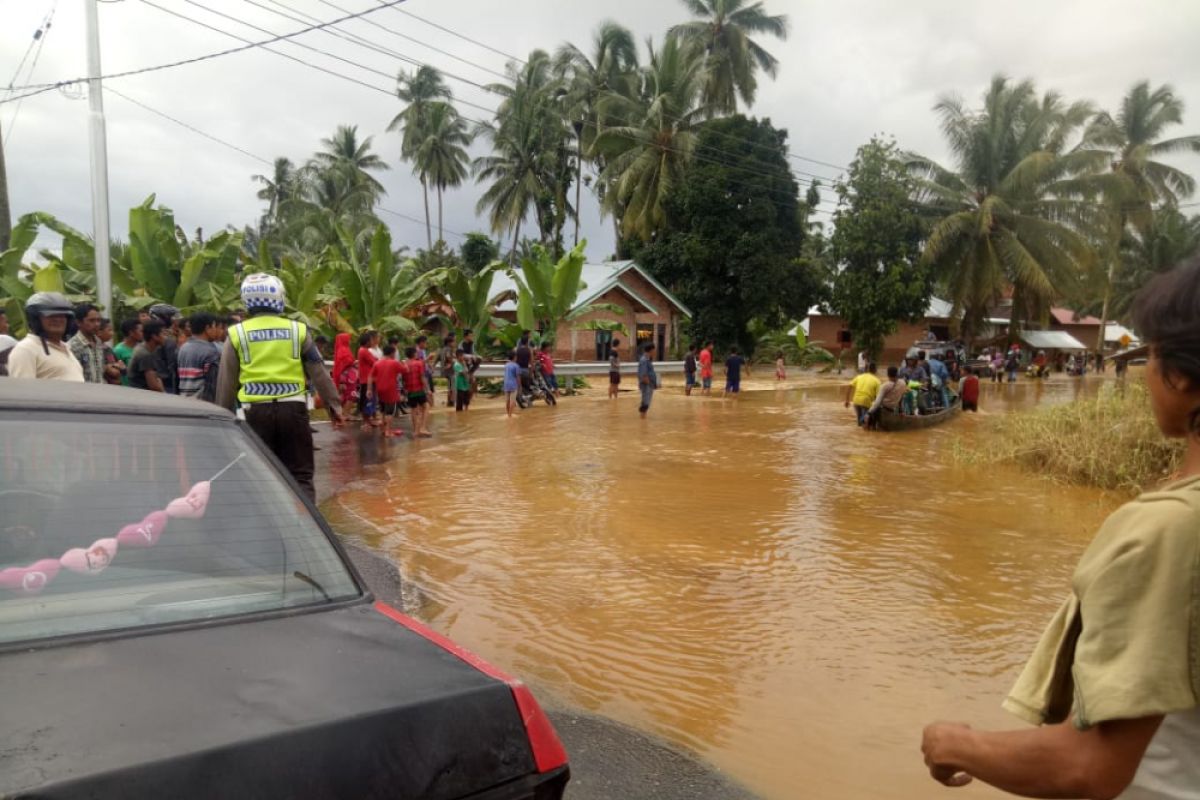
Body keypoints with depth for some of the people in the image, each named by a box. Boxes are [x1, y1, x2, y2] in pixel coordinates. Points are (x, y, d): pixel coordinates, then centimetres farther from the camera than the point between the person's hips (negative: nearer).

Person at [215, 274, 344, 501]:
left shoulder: (237, 334, 4)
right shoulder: (297, 330, 3)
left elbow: (226, 381, 7)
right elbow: (318, 372, 7)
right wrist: (333, 404, 16)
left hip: (257, 411, 1)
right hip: (293, 408, 0)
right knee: (300, 474, 7)